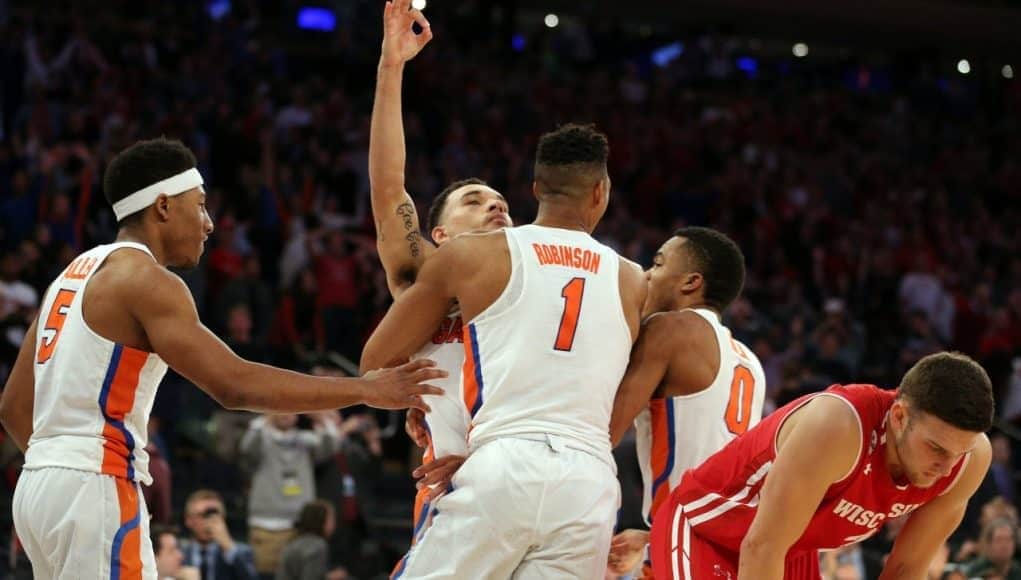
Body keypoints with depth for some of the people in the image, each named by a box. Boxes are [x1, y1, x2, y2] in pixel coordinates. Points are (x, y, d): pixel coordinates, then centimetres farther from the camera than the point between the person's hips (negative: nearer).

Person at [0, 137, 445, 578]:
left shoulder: (74, 275, 18)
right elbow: (235, 385, -20)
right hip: (92, 490, -10)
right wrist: (365, 390, -18)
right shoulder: (145, 279, -10)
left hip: (40, 483, 10)